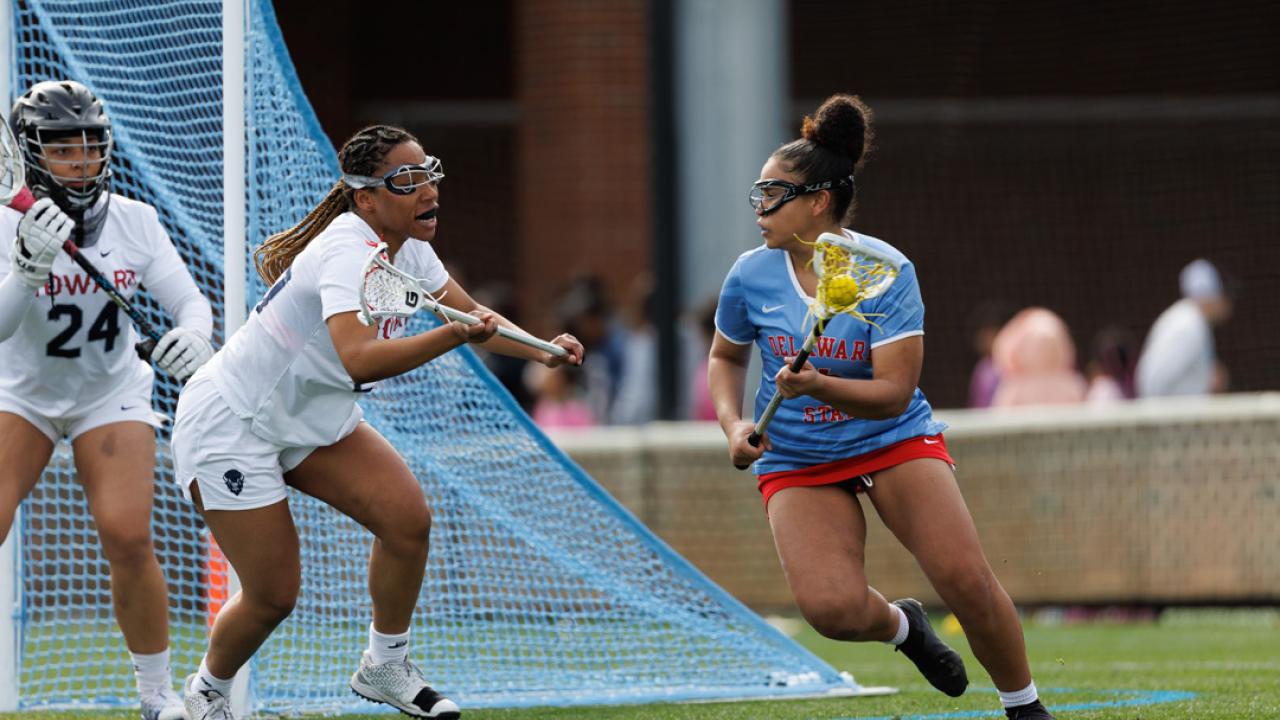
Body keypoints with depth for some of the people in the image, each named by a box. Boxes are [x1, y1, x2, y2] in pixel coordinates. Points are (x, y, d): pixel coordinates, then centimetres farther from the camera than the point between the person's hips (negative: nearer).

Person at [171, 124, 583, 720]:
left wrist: (539, 350, -6)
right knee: (273, 596, -5)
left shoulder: (404, 247, -3)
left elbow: (471, 312, 11)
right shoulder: (349, 252, -30)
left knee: (407, 518, -9)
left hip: (312, 420, 8)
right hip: (229, 426, -8)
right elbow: (360, 360, -46)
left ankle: (384, 669, 9)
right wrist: (453, 335, -55)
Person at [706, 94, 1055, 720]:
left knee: (965, 579, -18)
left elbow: (894, 392, -20)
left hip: (895, 440, -1)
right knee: (832, 608, -22)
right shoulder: (751, 276, -7)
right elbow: (725, 356, 13)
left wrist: (819, 386, -36)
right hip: (796, 459, 2)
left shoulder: (887, 271, -16)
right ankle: (902, 626, 15)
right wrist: (733, 423, -5)